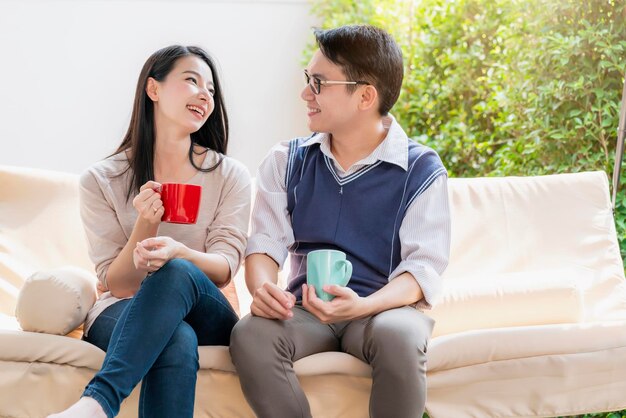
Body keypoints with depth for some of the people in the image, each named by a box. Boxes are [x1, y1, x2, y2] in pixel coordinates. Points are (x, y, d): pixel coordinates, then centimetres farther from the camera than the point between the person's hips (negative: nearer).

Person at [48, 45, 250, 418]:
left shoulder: (231, 176, 6)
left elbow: (224, 270, -6)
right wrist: (145, 225, -20)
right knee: (176, 340, -40)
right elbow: (118, 285, -2)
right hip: (122, 315, -1)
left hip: (207, 319, 1)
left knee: (177, 272, -37)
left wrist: (178, 252, -29)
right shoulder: (102, 181, 3)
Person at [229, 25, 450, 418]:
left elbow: (424, 267, -9)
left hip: (384, 307, -2)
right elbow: (266, 242, 4)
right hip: (308, 309, 3)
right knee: (249, 334, -30)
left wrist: (363, 306, -28)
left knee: (398, 338, -37)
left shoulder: (421, 169, -3)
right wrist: (263, 288, -21)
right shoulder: (287, 161, 9)